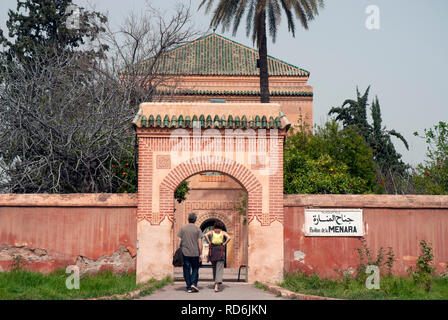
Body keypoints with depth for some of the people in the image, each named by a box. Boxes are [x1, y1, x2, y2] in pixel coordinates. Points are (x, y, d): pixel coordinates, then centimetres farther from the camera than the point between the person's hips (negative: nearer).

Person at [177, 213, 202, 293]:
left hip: (185, 253, 1)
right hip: (195, 253, -1)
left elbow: (179, 241, 1)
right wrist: (200, 254, 2)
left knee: (187, 270, 6)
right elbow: (200, 243, -4)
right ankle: (194, 283, -5)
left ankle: (189, 287, 7)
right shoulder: (197, 229, 0)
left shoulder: (182, 228, 4)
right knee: (195, 269, 13)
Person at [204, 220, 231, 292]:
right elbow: (229, 237, -11)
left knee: (214, 268, 20)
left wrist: (209, 243, -4)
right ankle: (216, 285, -22)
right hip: (220, 251, -2)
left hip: (212, 250, 2)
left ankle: (216, 283, 26)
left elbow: (206, 235, -11)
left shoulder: (211, 232, 10)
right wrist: (224, 244, -1)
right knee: (219, 269, -6)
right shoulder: (223, 232, 7)